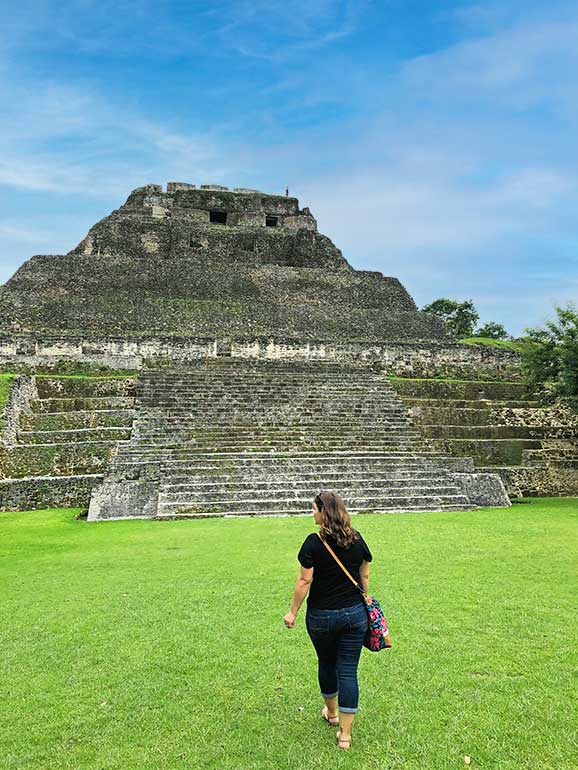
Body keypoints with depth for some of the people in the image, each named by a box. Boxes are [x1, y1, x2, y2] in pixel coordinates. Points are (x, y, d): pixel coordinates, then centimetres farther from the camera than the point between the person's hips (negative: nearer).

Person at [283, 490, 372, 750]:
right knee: (348, 671, 7)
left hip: (321, 616, -2)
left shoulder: (314, 542, -16)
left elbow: (304, 581, -14)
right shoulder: (357, 539, -2)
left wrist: (293, 612, -4)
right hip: (354, 614, 3)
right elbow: (364, 576, 6)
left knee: (326, 664, 21)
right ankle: (345, 735, 12)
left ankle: (331, 713, 42)